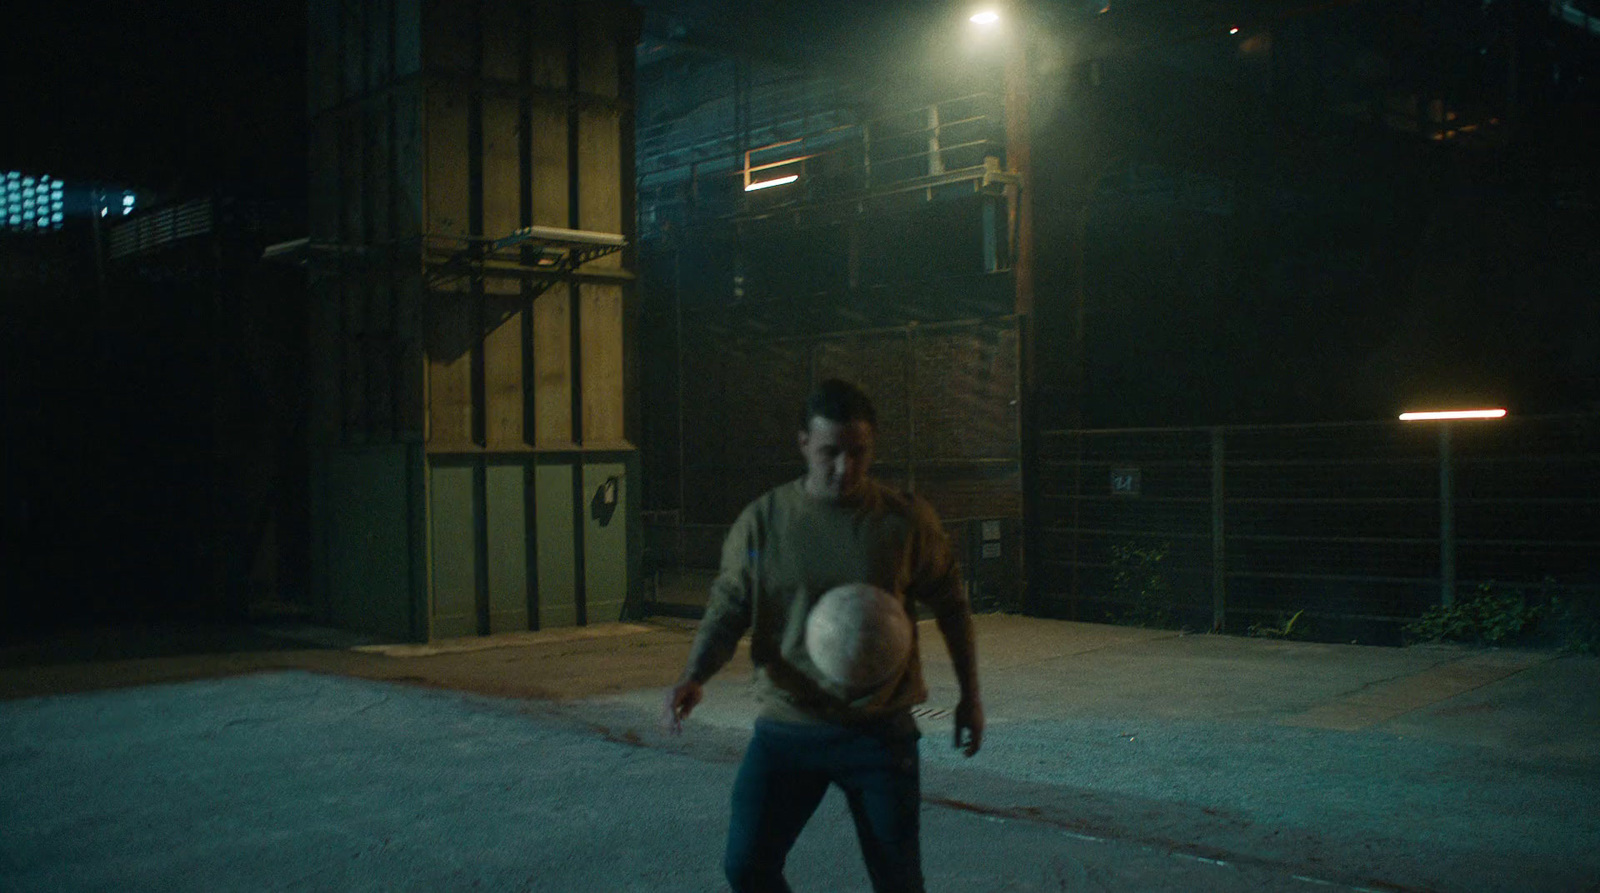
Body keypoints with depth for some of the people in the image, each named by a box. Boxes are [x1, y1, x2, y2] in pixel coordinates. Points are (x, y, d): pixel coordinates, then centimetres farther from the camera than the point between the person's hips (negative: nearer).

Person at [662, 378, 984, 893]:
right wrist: (694, 677, -19)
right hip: (787, 728, 1)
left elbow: (950, 606, 6)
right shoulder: (763, 521, -5)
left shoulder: (906, 521, -6)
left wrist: (970, 696, 9)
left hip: (880, 731, -1)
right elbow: (728, 609, -1)